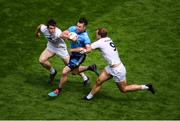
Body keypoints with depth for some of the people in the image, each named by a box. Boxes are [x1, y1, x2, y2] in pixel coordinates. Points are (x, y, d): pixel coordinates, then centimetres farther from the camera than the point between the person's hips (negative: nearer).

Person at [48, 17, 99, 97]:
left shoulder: (85, 37, -30)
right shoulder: (73, 28, -12)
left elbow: (88, 49, -40)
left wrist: (74, 50, -48)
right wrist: (69, 37, -30)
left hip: (79, 57, -8)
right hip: (73, 54, 8)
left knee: (64, 72, -10)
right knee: (74, 71, 30)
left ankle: (58, 90, 10)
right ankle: (91, 67, 47)